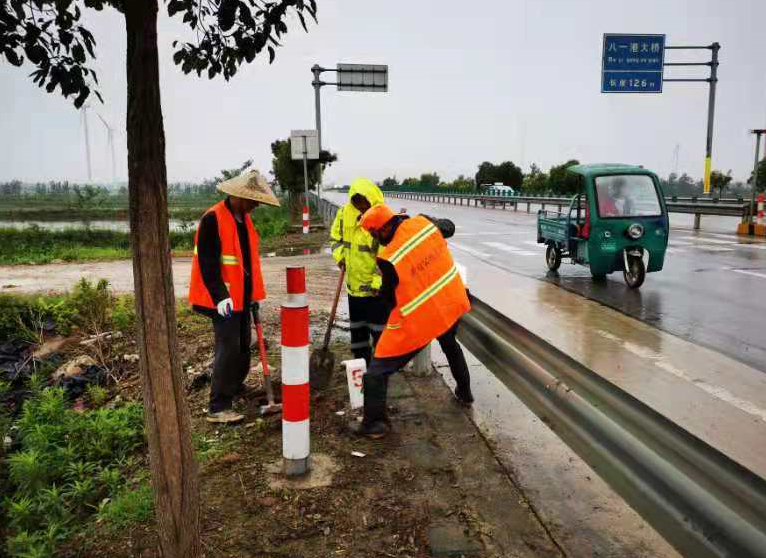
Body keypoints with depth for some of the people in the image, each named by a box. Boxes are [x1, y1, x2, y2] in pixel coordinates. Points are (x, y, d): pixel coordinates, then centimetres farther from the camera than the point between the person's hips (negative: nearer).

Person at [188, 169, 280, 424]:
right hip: (224, 298, -9)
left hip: (242, 296, 9)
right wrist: (220, 296, -26)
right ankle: (218, 407, -1)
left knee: (243, 347, 16)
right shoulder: (212, 219, -16)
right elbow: (207, 263, -21)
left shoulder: (244, 219, 11)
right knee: (228, 349, -8)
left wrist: (256, 293, 17)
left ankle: (234, 386, 35)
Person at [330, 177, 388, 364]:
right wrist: (340, 255, -2)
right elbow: (336, 237, 16)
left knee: (379, 330, 1)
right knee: (357, 328, 18)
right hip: (354, 284, 7)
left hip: (376, 287, -6)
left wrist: (378, 281, -23)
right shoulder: (344, 214, 0)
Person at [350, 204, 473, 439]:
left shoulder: (388, 259, -23)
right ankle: (464, 393, 52)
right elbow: (449, 227, 14)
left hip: (418, 320, -7)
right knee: (450, 345, 37)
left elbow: (390, 298, -8)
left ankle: (374, 423, 10)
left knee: (378, 369, 5)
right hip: (452, 303, 7)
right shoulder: (423, 223, -9)